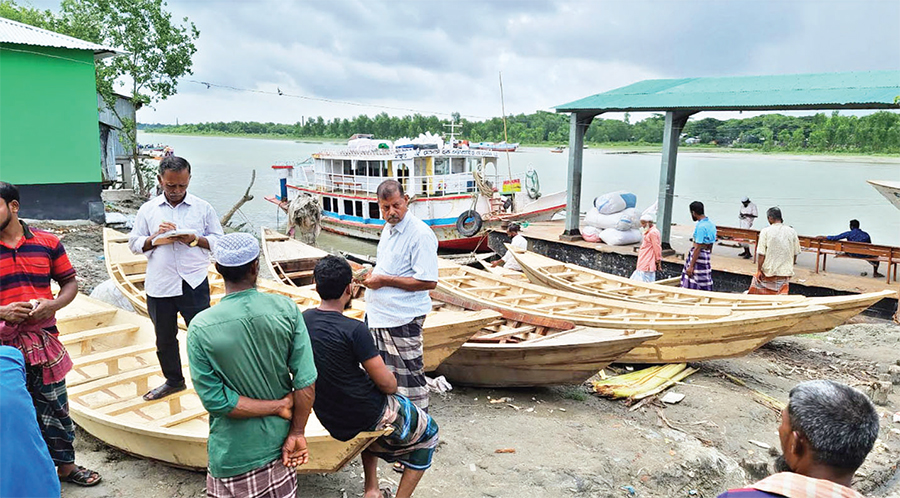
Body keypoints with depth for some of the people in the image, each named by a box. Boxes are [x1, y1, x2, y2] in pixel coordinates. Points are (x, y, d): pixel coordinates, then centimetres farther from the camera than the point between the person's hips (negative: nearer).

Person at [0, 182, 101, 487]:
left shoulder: (47, 242, 1)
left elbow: (70, 282, 7)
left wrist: (54, 304, -12)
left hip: (44, 339, 2)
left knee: (55, 408, 14)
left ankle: (65, 465, 31)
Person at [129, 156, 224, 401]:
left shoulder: (203, 207, 2)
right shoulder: (147, 209, 6)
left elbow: (218, 240, 4)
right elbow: (134, 243, 7)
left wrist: (196, 240, -15)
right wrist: (156, 239, -12)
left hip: (194, 285, -2)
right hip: (159, 286, 3)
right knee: (164, 338, 17)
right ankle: (173, 380, 36)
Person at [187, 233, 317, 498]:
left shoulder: (201, 328, -17)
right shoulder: (286, 309, -14)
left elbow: (215, 401, -16)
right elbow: (306, 381, -15)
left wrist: (279, 407, -9)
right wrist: (297, 433, -4)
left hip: (232, 455, -1)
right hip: (278, 445, 2)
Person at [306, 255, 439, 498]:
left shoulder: (304, 319, -7)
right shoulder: (354, 330, -26)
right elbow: (388, 384, -20)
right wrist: (391, 382, 2)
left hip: (327, 416, 7)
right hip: (362, 417, -6)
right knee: (428, 431, 17)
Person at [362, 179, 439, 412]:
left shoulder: (421, 234, -17)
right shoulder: (388, 228, 12)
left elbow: (429, 281, -23)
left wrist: (384, 280, -19)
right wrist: (373, 274, 6)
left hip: (403, 318, -9)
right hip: (378, 314, 9)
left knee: (409, 374, 1)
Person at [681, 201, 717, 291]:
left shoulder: (701, 226, -18)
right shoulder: (711, 224, 11)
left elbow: (697, 248, -20)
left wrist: (691, 266, -19)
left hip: (698, 256, -9)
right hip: (706, 256, 9)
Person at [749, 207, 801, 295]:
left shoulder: (765, 231, -10)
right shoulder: (792, 232, 0)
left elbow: (761, 254, -13)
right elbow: (795, 253, 6)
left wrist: (759, 270, -5)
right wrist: (791, 266, 19)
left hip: (768, 271, -3)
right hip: (785, 271, 3)